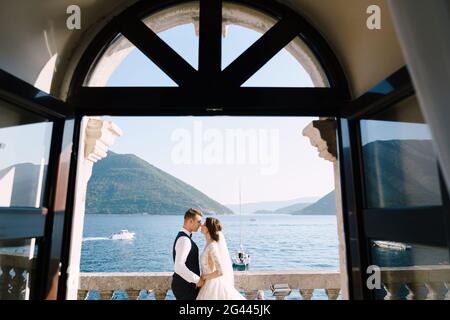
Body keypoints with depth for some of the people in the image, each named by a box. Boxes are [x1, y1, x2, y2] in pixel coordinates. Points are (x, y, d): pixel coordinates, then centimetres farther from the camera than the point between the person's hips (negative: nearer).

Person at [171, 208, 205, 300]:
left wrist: (197, 279, 19)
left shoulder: (184, 237, 9)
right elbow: (179, 267, -30)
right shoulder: (184, 240, -23)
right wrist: (197, 280, -23)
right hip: (184, 286, -10)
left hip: (185, 283, 10)